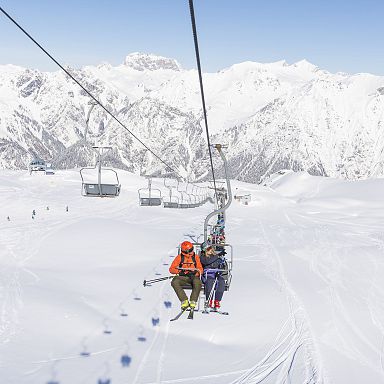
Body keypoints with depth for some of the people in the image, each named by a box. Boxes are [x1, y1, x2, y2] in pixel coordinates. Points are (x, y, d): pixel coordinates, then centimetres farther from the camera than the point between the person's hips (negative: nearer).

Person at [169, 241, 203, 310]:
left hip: (193, 277, -1)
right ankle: (184, 301, -29)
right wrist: (180, 271, -10)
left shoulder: (196, 257, 10)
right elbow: (171, 269, 8)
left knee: (197, 282, -37)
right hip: (183, 278, 1)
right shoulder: (179, 257, 9)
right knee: (174, 282, -32)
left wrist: (195, 272, -14)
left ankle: (193, 301, -28)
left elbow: (200, 270, 8)